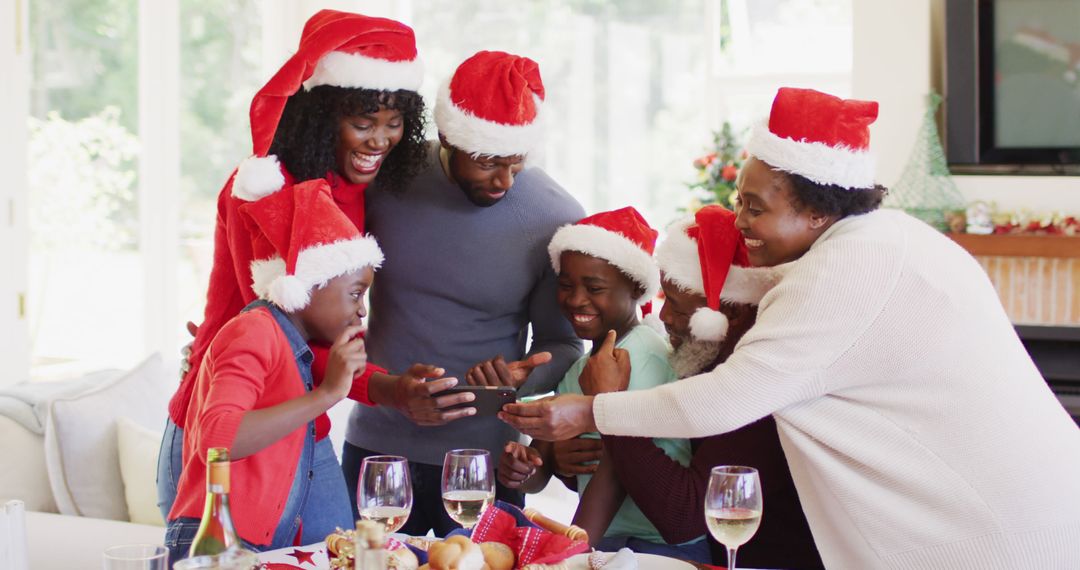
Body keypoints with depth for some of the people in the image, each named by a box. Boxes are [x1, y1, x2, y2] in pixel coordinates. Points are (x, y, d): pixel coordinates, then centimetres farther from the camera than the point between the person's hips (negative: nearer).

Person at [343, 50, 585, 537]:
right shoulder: (390, 180, -6)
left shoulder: (557, 220, -9)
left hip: (482, 455, -1)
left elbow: (561, 345, 0)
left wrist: (521, 378, -21)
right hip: (374, 444, 2)